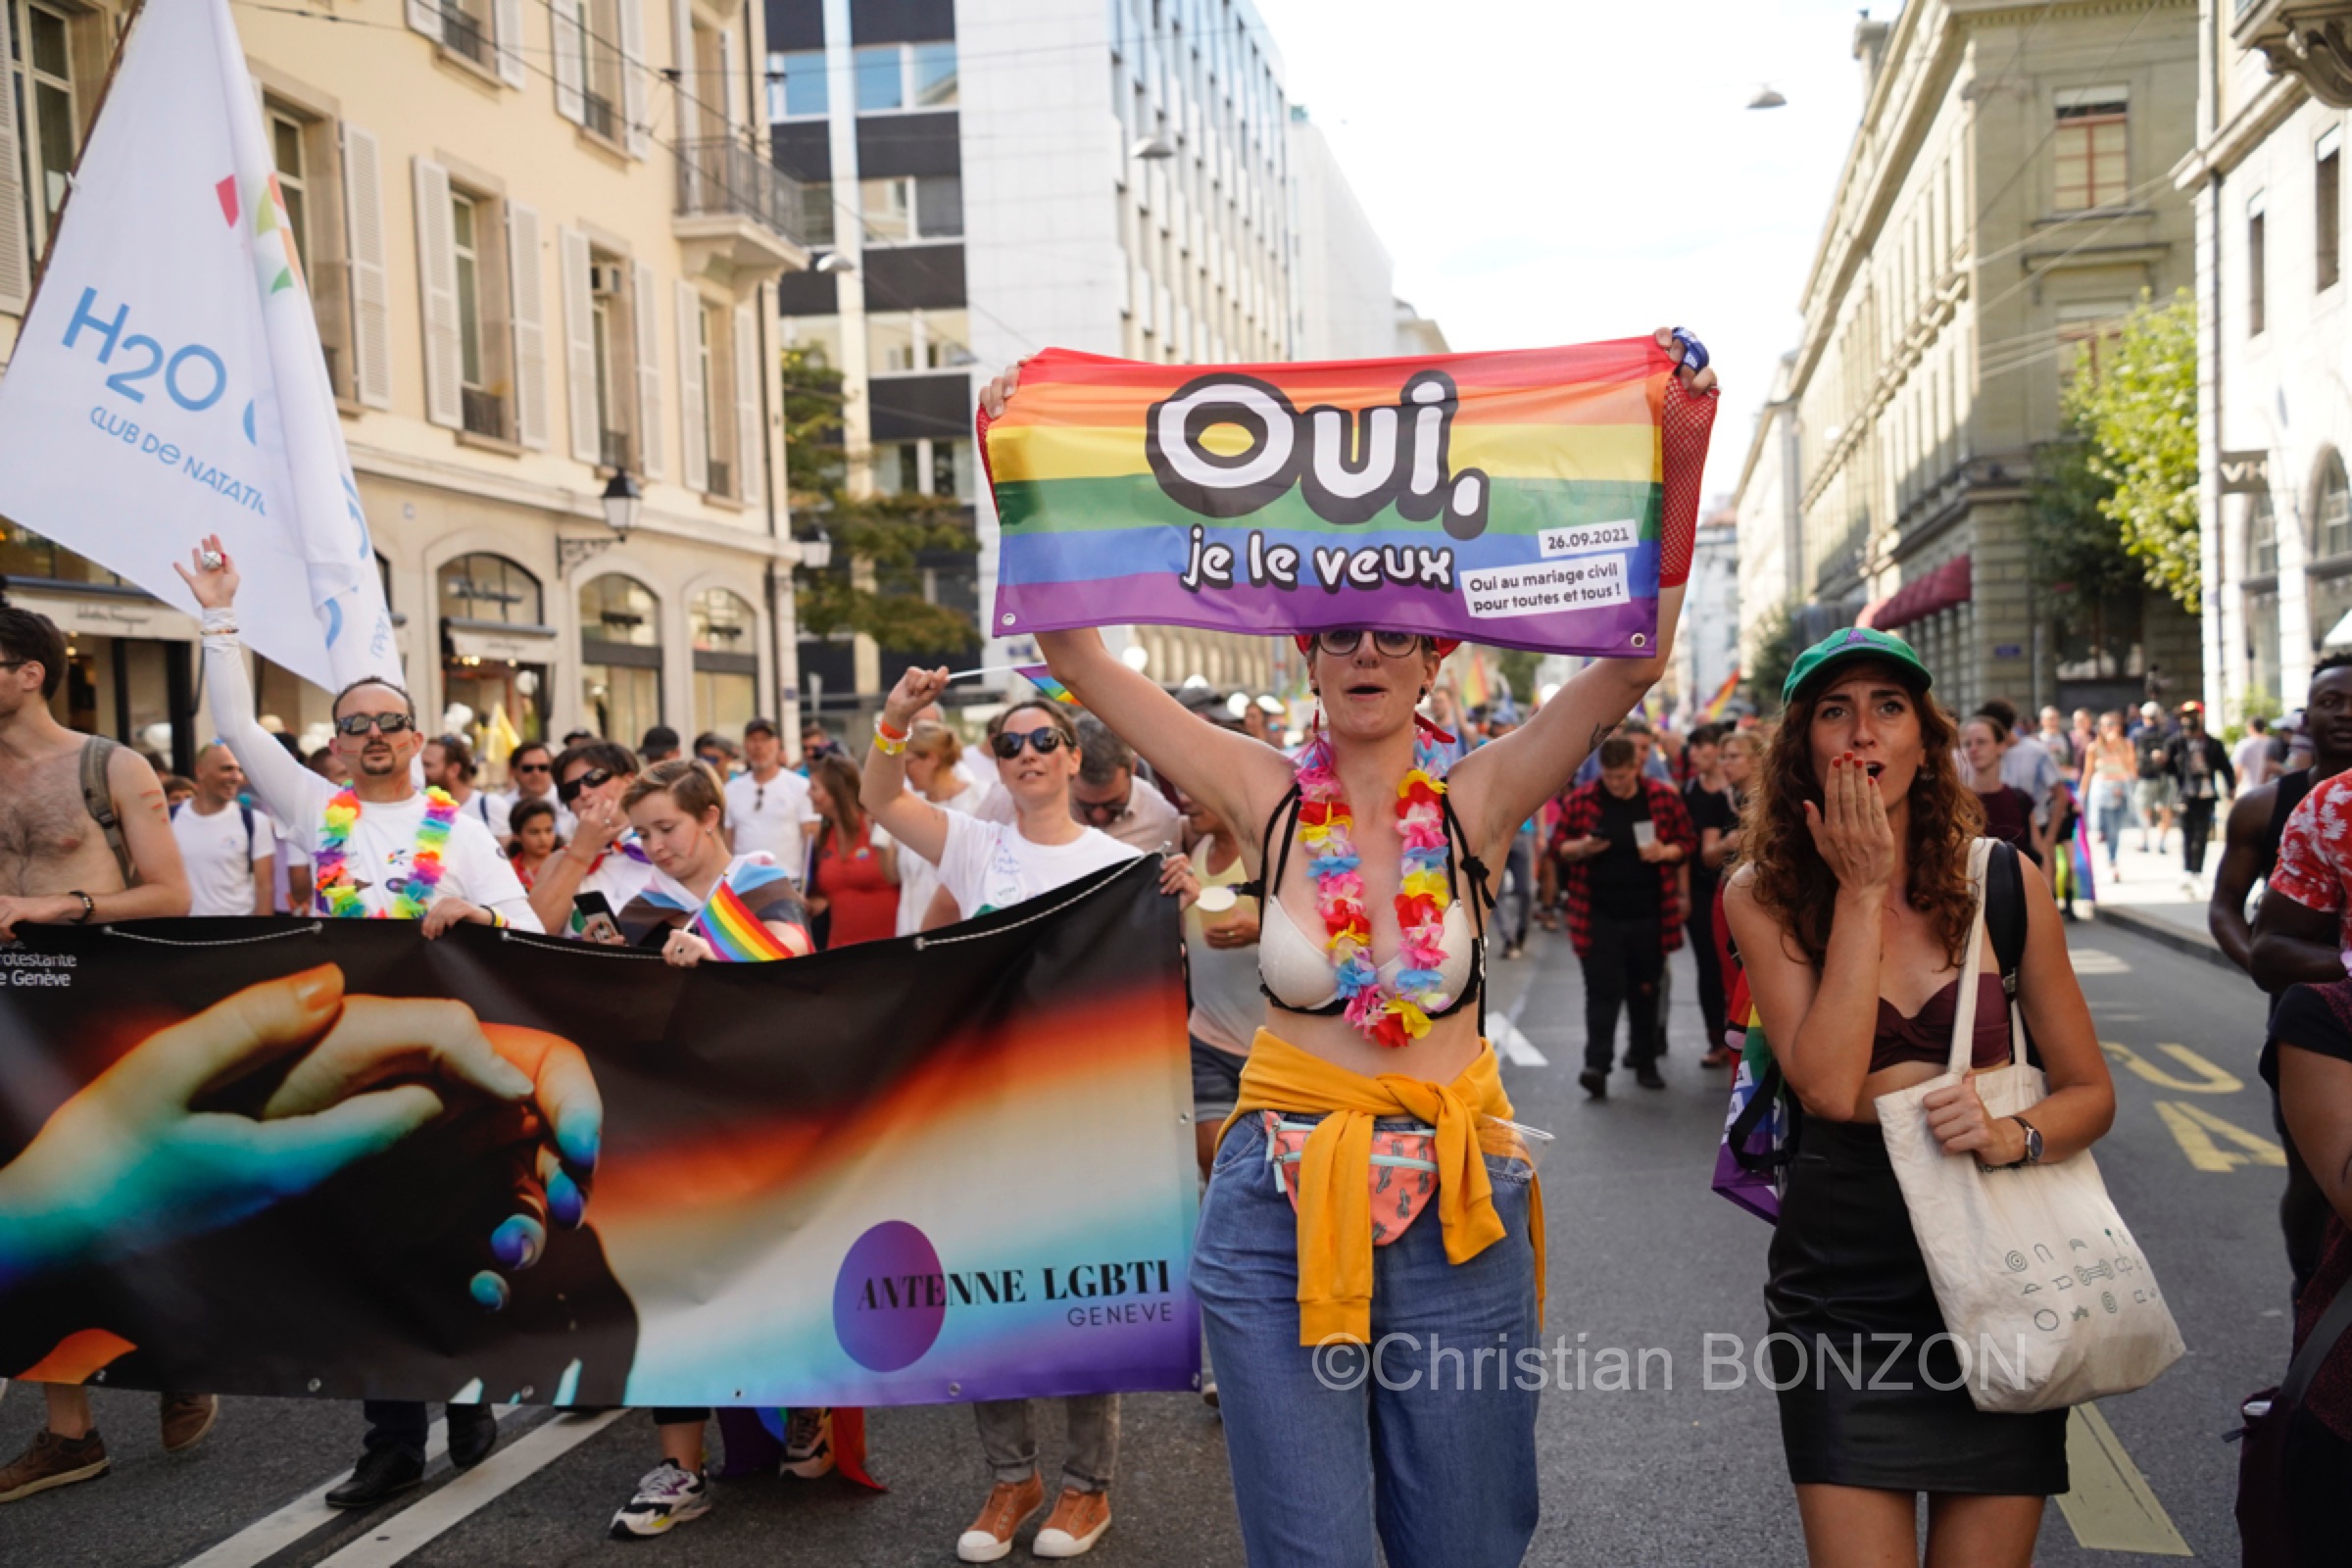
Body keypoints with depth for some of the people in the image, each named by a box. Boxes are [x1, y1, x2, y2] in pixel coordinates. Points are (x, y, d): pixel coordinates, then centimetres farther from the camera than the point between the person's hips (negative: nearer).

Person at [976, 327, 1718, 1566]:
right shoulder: (1267, 801, -4)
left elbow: (1637, 658, -14)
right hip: (1281, 1212, 0)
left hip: (1457, 1224, 1)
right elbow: (1076, 654, -8)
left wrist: (1683, 461, -22)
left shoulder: (1472, 804, -4)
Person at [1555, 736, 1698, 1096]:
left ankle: (1644, 1060, 25)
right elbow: (1558, 846, 4)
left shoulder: (1663, 797, 0)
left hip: (1649, 914, 1)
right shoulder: (1581, 800, -2)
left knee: (1645, 990, 11)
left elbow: (1689, 842, 7)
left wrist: (1666, 852, -13)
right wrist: (1581, 848, -17)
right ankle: (1597, 1065, -9)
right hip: (1599, 915, -1)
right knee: (1603, 989, -7)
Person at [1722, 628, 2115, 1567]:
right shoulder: (1764, 894, -4)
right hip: (1843, 1281, -1)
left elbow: (2090, 1092, 5)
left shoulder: (2004, 882, -2)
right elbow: (1828, 1086, -17)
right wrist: (1862, 892, -16)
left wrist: (2011, 1135, -17)